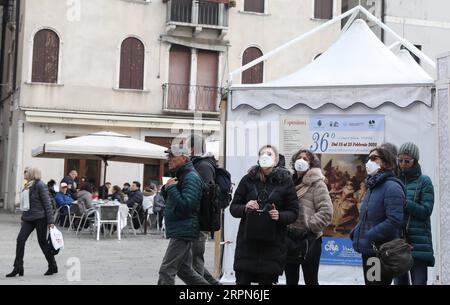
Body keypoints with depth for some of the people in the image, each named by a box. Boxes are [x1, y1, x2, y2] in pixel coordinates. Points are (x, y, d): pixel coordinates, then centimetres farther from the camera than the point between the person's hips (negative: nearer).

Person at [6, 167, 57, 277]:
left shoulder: (40, 185, -12)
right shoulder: (27, 186, 11)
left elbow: (47, 204, -14)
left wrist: (50, 221, -16)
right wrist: (23, 217, 18)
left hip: (40, 218, -7)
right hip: (28, 219, 7)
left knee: (42, 242, 2)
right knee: (20, 240, -4)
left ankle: (53, 266, 18)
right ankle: (18, 267, 1)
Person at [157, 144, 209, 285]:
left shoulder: (191, 177, -14)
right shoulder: (179, 175, 17)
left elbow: (185, 205, -23)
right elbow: (169, 200, 22)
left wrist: (171, 188, -19)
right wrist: (166, 188, 3)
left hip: (184, 231, -10)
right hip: (179, 231, 10)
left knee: (166, 271, -11)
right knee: (185, 270, 17)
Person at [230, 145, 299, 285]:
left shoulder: (285, 181, 3)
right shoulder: (248, 179, 6)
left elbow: (293, 212, 3)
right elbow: (233, 207, 8)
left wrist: (280, 216, -17)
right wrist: (245, 208, -13)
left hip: (272, 243, -1)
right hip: (247, 241, 1)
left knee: (266, 280, 3)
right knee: (242, 280, -2)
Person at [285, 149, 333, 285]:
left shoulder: (317, 184, -5)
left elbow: (326, 211, -14)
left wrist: (310, 226, -15)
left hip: (309, 239, -6)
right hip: (289, 239, 6)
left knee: (311, 280, 3)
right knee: (290, 280, 13)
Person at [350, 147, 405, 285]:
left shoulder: (392, 187, -13)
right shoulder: (372, 187, 15)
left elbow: (394, 221, -23)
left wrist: (368, 236, -20)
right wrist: (355, 232, 5)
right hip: (368, 251, 9)